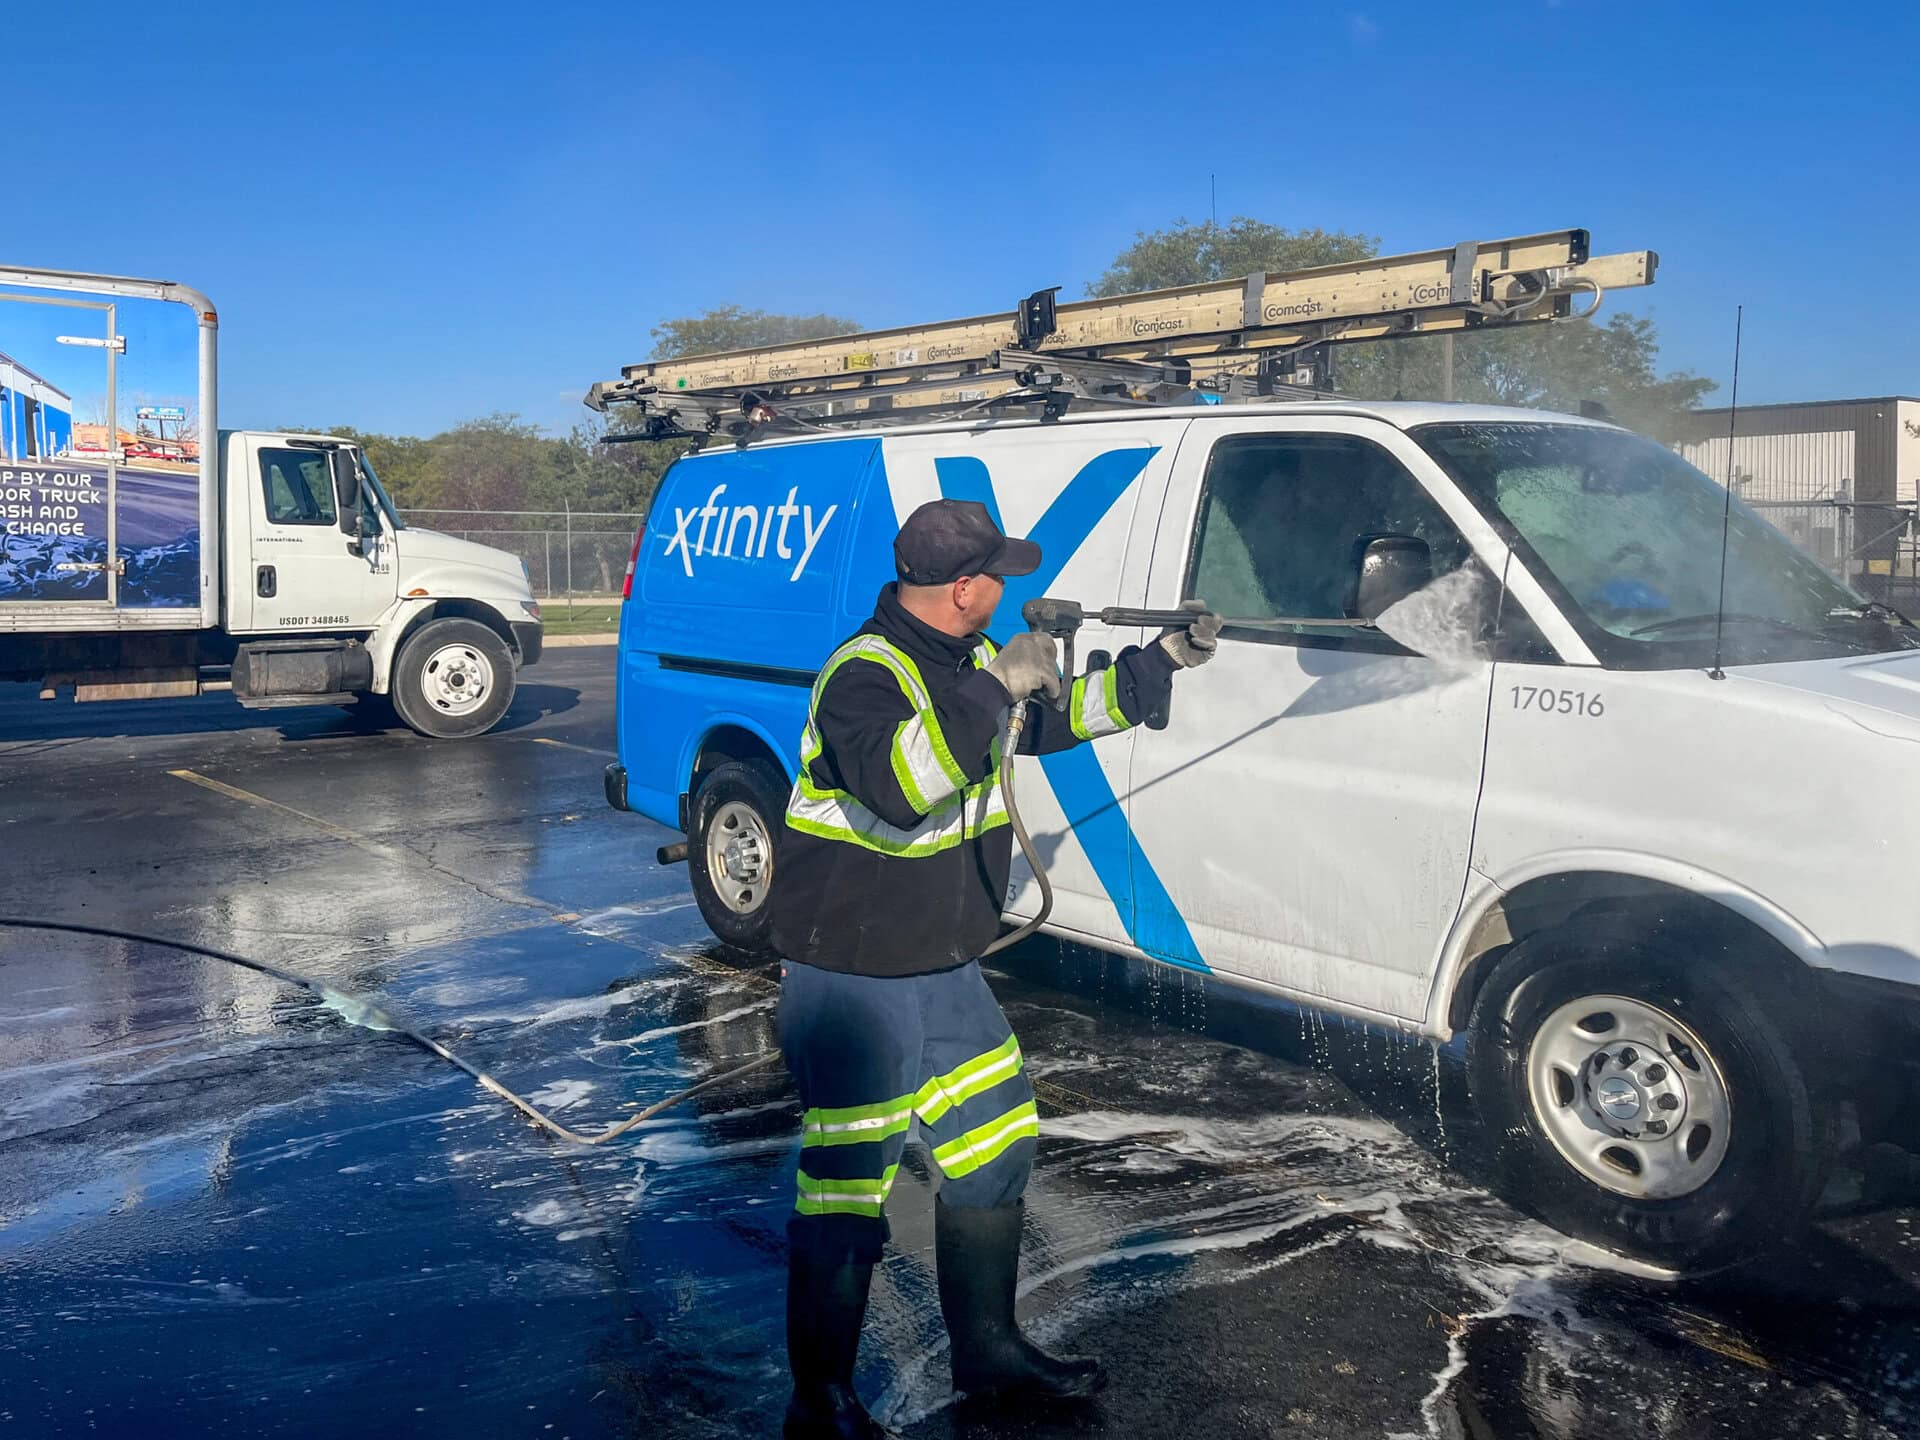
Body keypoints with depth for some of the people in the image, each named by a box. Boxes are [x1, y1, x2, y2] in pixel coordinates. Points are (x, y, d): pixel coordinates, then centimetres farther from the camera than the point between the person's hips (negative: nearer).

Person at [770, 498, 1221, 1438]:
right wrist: (994, 689, -36)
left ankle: (987, 1349, 35)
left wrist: (1165, 661, 20)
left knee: (993, 1155, 18)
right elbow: (897, 784, -40)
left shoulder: (971, 660, 8)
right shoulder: (864, 675, -22)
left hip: (945, 971, 10)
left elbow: (1053, 719, 23)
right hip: (852, 981, -9)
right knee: (846, 1192, -2)